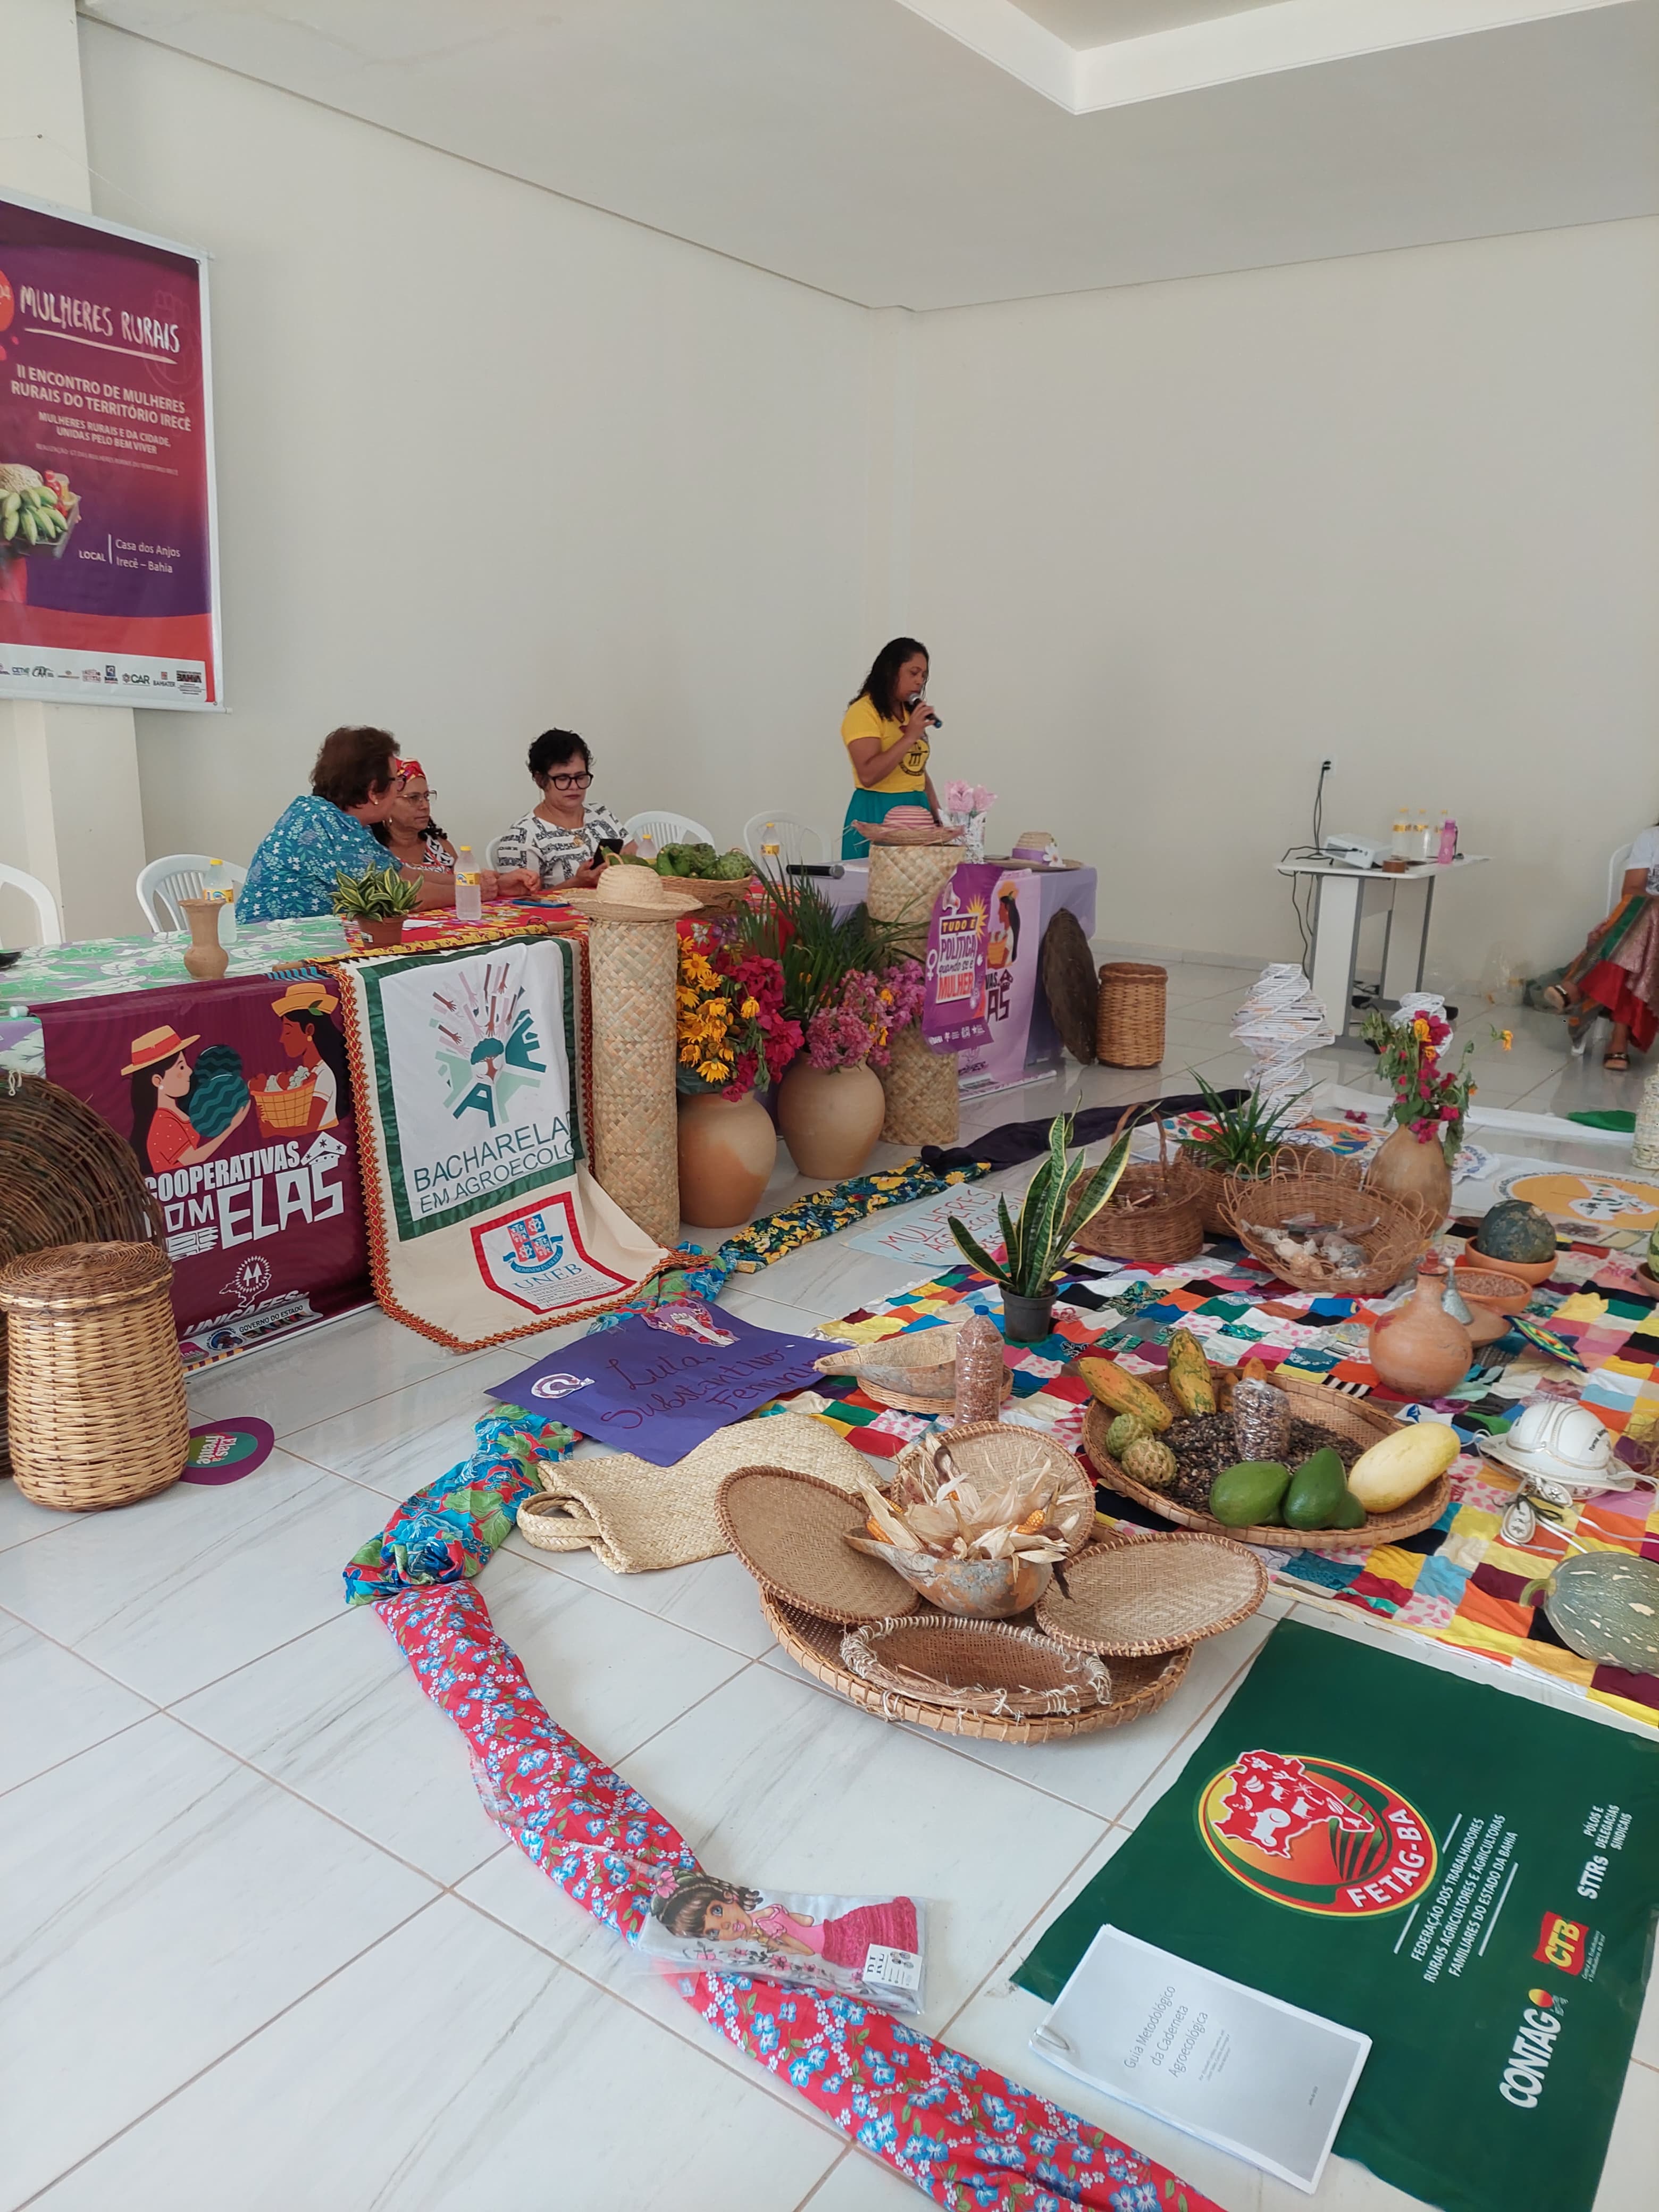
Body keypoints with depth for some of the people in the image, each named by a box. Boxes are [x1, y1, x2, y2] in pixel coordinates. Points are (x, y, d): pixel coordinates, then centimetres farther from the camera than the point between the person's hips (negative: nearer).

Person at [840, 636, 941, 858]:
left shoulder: (911, 714, 17)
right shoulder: (863, 713, -8)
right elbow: (868, 775, -19)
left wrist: (937, 815, 14)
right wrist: (910, 737, -19)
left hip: (917, 811, 7)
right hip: (878, 814, -7)